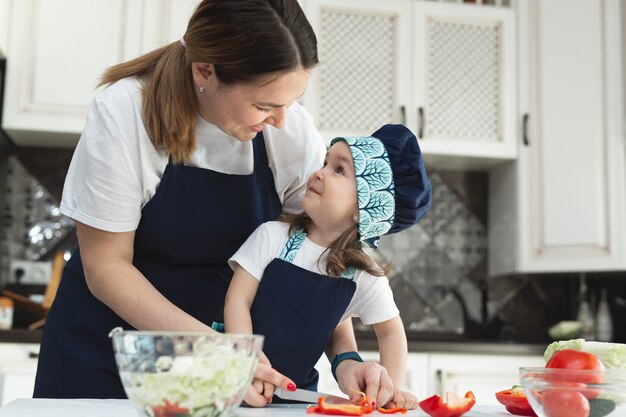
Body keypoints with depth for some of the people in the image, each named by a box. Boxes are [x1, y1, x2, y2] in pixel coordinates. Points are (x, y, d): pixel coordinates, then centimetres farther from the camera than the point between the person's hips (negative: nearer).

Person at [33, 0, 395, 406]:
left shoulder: (294, 132, -16)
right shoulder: (123, 113, -24)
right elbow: (106, 266, -20)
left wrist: (345, 355, -23)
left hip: (224, 329, 2)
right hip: (106, 341, -2)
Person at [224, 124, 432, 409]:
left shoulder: (365, 276, -7)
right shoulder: (273, 236, -9)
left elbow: (391, 332, 6)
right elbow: (238, 300, -10)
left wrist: (393, 386, -8)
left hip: (296, 393, 1)